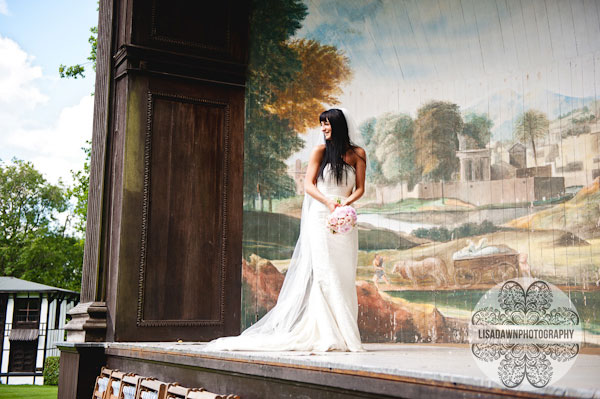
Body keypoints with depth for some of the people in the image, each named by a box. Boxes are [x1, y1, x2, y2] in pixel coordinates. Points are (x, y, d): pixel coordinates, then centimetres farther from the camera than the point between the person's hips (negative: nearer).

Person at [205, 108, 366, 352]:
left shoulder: (358, 154, 10)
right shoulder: (320, 151, 6)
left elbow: (360, 188, 8)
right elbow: (308, 184, 0)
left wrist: (346, 202, -12)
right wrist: (328, 202, -17)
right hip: (320, 218, -2)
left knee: (344, 276, -1)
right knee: (324, 273, -10)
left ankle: (345, 335, 1)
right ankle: (327, 335, -10)